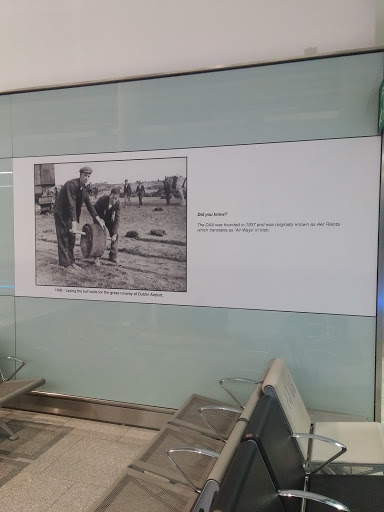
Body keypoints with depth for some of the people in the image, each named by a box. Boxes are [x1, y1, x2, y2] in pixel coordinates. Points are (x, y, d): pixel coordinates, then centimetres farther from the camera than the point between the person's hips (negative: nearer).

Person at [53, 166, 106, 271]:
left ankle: (71, 262, 17)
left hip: (70, 214, 8)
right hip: (61, 213, -8)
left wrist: (98, 219, 2)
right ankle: (66, 264, 0)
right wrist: (74, 224, -35)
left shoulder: (84, 188, 1)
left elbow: (89, 204, 6)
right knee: (63, 238, -5)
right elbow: (71, 205, -30)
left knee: (72, 238, 9)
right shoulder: (71, 185, -25)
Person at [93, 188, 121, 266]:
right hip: (99, 218, -3)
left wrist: (115, 233, -26)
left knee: (115, 235, -5)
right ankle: (96, 258, -7)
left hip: (109, 219, 3)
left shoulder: (117, 203, -27)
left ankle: (113, 256, 8)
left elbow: (117, 218, -23)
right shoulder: (102, 200, -35)